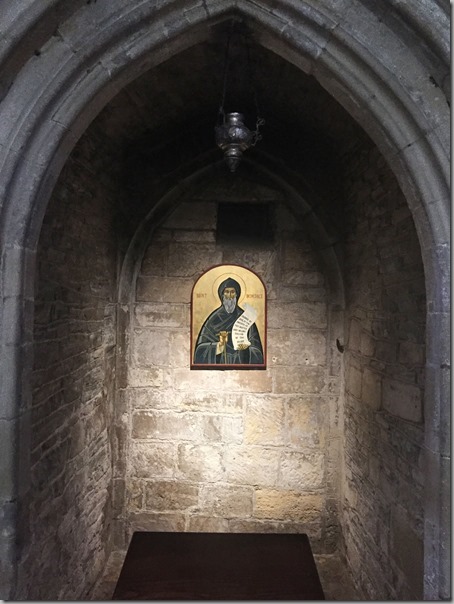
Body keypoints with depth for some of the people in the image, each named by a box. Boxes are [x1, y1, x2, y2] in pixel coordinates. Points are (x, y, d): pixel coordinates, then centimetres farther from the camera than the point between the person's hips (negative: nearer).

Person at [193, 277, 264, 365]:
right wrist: (219, 345, -20)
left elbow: (255, 348, -1)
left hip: (240, 363, 0)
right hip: (219, 363, 0)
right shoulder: (214, 318, 1)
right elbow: (202, 347, -4)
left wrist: (246, 348, -21)